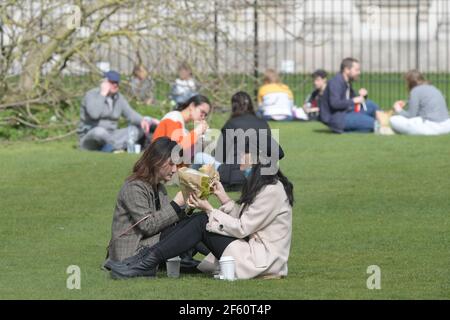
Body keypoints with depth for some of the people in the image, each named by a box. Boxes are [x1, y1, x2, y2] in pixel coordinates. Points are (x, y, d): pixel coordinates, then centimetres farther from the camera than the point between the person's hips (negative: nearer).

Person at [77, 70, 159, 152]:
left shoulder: (119, 98, 10)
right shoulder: (92, 94, -9)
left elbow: (131, 114, 3)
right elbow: (94, 114, -28)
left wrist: (142, 120, -19)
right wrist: (103, 94, -21)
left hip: (109, 137, 7)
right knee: (99, 131, -42)